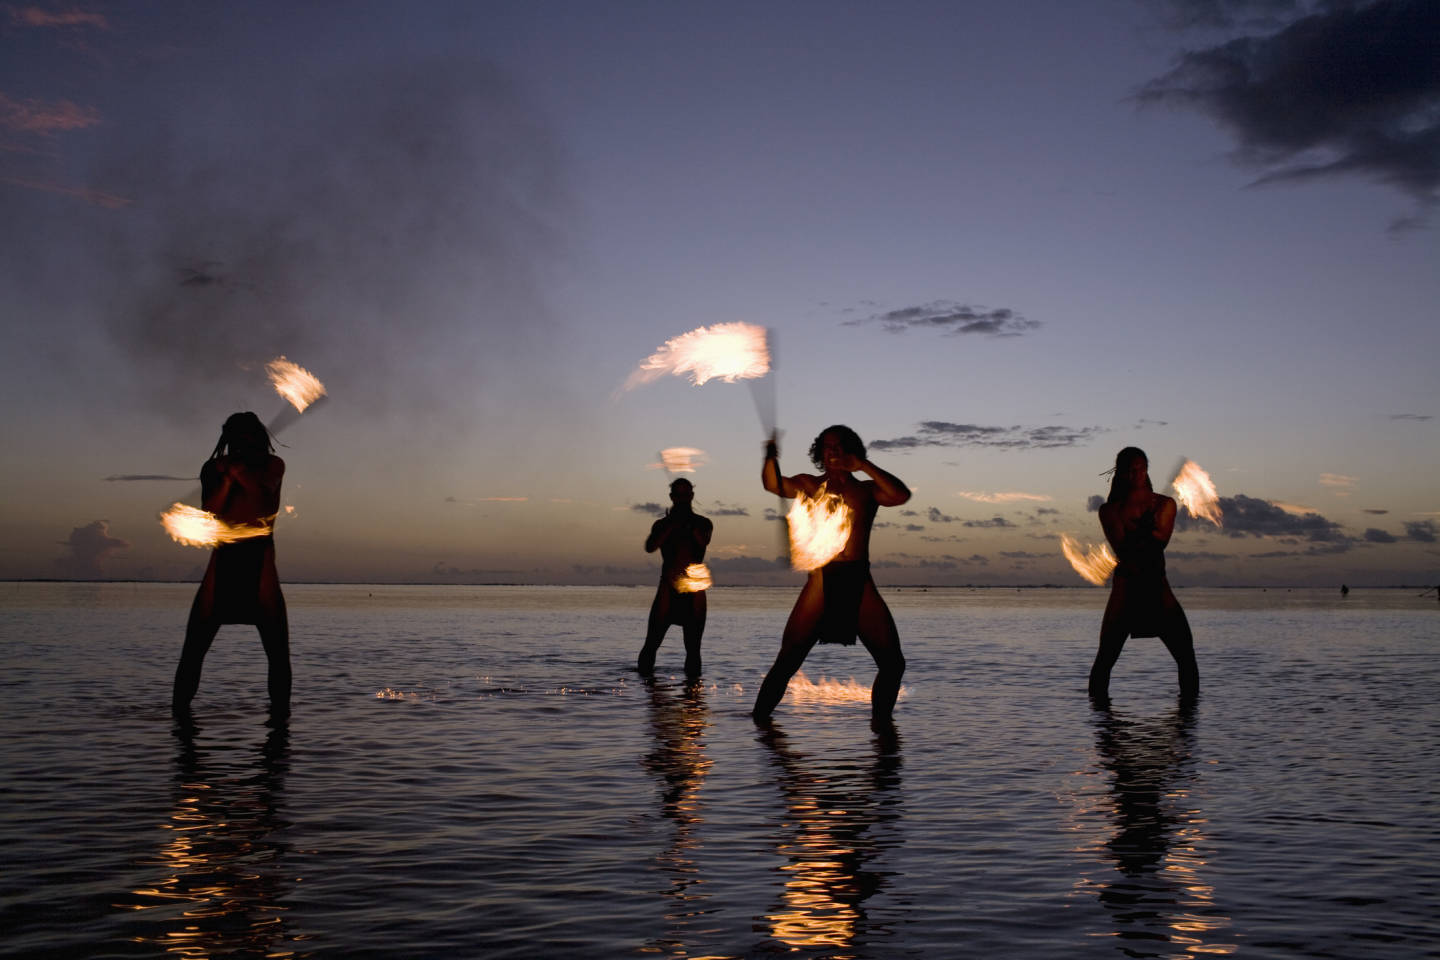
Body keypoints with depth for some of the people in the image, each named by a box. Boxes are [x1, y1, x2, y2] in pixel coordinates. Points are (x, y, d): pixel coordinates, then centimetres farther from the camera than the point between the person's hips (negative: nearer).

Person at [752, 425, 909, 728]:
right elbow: (774, 485, -5)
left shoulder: (867, 489, 15)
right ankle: (758, 720, 5)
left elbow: (901, 495, -4)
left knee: (892, 662, -3)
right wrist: (771, 455, -25)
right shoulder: (809, 485, 13)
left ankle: (881, 723, 16)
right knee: (787, 661, -6)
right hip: (821, 581, -2)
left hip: (861, 583, 2)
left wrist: (862, 465, -8)